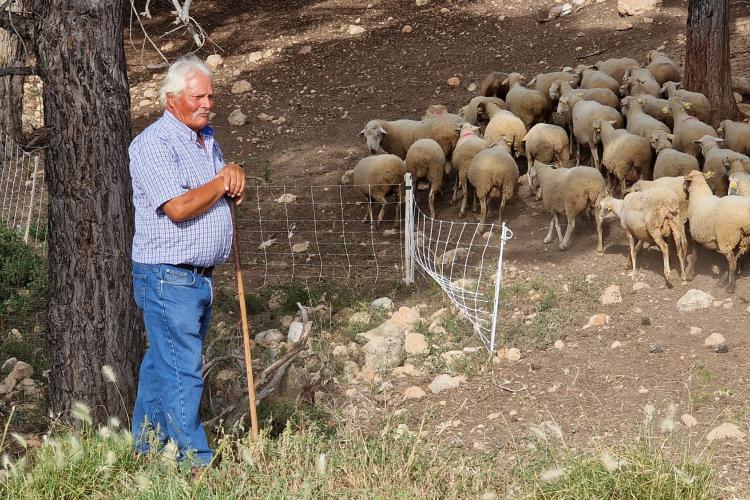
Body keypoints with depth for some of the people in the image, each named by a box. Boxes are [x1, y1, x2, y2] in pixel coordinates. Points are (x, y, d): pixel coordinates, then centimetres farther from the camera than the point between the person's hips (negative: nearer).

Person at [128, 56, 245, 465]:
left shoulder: (207, 138, 15)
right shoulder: (154, 143, -13)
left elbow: (230, 193, 25)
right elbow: (178, 207, -23)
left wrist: (233, 172, 2)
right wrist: (222, 183, -10)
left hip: (201, 276, 9)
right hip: (168, 276, -9)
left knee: (162, 362, 16)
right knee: (182, 370, -8)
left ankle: (146, 447, 24)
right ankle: (195, 459, -5)